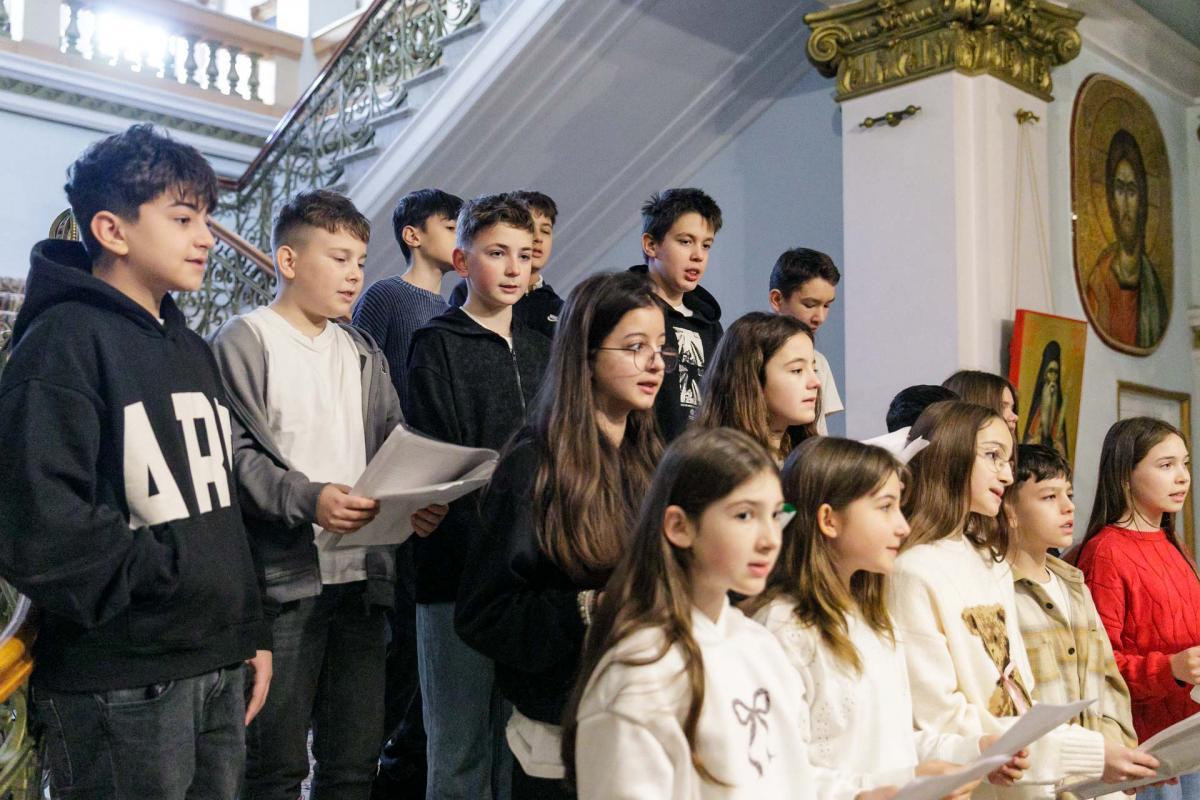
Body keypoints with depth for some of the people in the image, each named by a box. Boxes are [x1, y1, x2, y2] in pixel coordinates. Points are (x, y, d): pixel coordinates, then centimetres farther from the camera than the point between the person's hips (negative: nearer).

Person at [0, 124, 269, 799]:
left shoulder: (191, 348, 14)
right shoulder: (64, 341, -12)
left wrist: (252, 631, 15)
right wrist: (176, 574, -12)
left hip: (220, 670, 8)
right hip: (120, 689, -7)